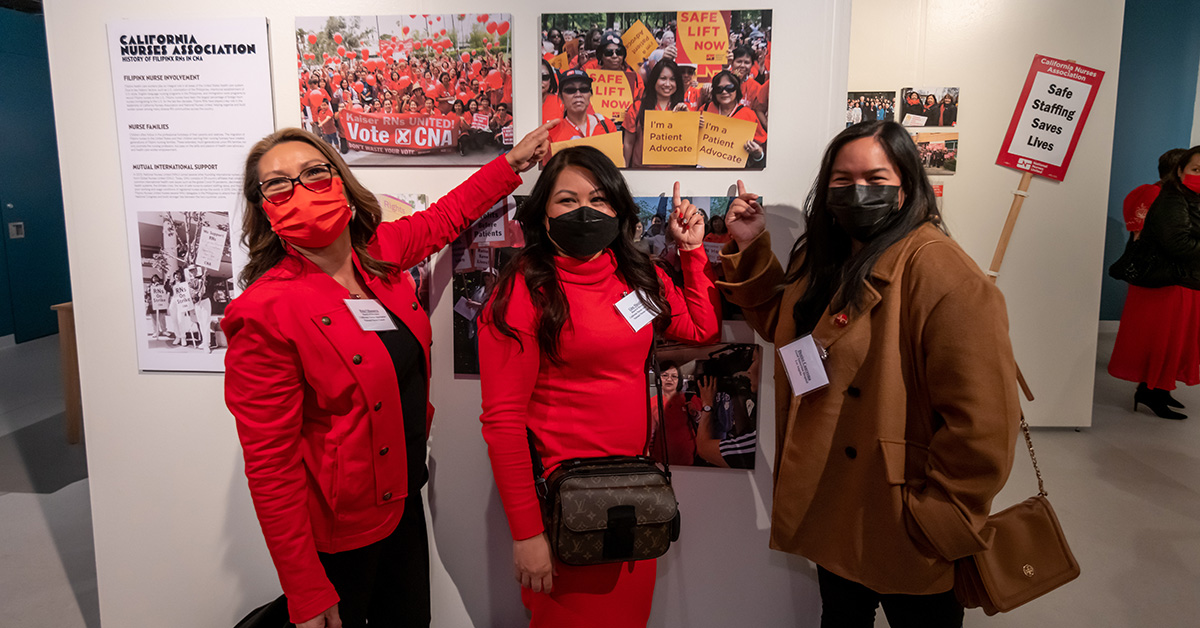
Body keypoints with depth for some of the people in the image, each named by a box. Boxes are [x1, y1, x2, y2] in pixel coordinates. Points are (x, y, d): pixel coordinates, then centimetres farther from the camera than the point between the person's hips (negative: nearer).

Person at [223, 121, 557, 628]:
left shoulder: (379, 253, -4)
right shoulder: (265, 312, -23)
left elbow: (445, 217, 17)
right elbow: (271, 466, -21)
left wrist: (513, 162, 20)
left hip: (404, 500, 7)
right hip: (336, 534, -6)